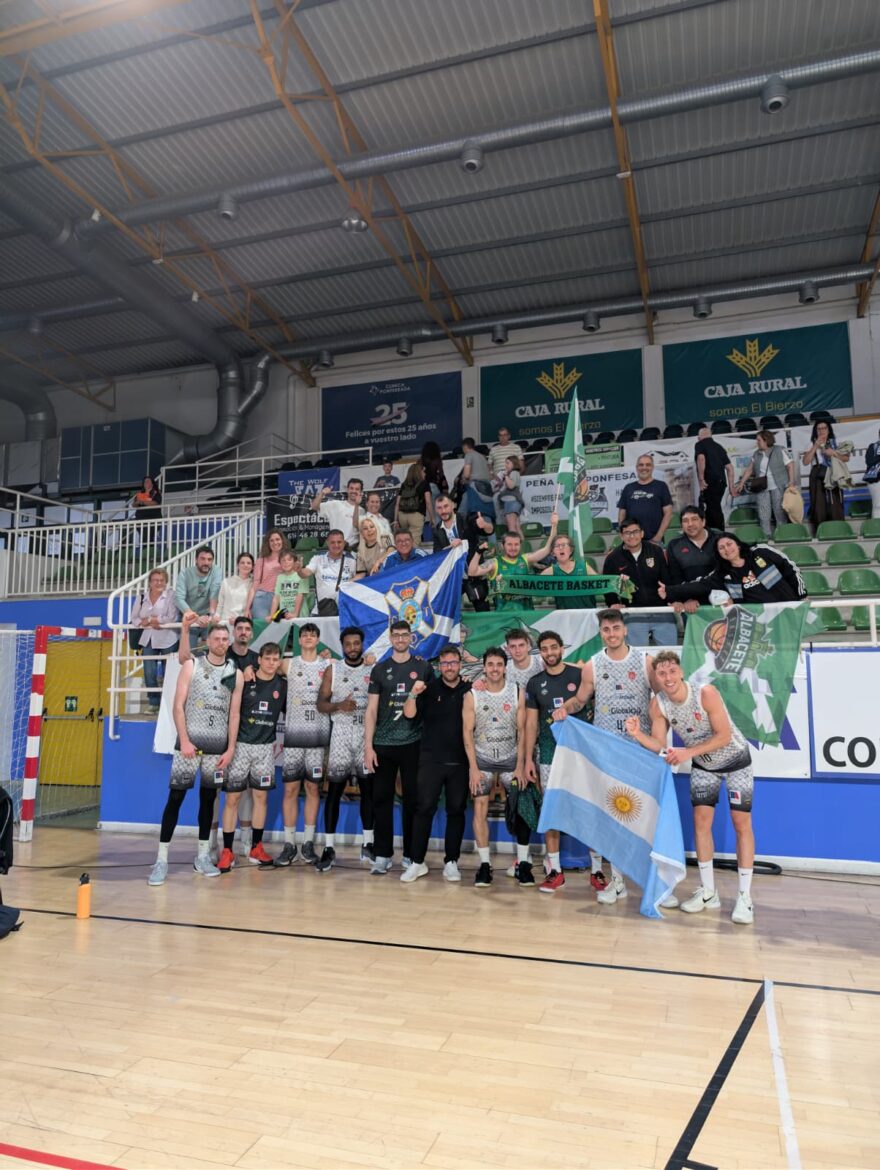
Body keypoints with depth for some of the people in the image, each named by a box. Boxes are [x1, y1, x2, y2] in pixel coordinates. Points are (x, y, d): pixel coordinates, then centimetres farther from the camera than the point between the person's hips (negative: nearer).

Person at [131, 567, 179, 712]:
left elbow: (172, 619, -14)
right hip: (148, 640, 4)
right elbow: (133, 620, 7)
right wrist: (150, 623, -12)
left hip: (167, 641, -4)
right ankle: (154, 703, 14)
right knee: (149, 674, 0)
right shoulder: (142, 598, 10)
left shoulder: (170, 596, -3)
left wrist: (148, 620, -8)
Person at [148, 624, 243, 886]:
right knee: (175, 797, -4)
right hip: (190, 742, -3)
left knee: (208, 798, 10)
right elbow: (178, 706, -5)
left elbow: (234, 715, 7)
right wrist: (184, 740, -13)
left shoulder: (236, 674, 6)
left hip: (218, 746, 3)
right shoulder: (191, 666, -1)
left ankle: (203, 857, 20)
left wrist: (230, 749, 0)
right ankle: (162, 859, 2)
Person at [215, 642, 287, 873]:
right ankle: (227, 852, 7)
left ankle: (256, 848, 21)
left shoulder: (282, 685, 3)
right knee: (232, 797, -1)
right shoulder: (244, 680, -6)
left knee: (261, 797, 9)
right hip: (241, 745, -3)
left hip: (266, 748, 3)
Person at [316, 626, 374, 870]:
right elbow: (321, 704, 0)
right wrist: (339, 706, -20)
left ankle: (368, 845, 19)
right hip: (341, 734, -1)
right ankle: (329, 849, 3)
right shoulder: (332, 669, 3)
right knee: (334, 790, -2)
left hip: (367, 735, 2)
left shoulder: (373, 670, 6)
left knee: (368, 788, 7)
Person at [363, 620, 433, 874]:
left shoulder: (423, 668, 5)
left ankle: (411, 855, 15)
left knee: (412, 800, 5)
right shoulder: (380, 670, 6)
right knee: (382, 799, 4)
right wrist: (368, 746, -3)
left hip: (414, 744, -1)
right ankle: (382, 855, 13)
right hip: (383, 744, 1)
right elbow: (371, 710, 4)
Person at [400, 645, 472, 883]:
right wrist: (413, 693, -21)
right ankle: (417, 862, 7)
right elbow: (409, 713, -5)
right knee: (424, 809, -1)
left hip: (460, 761, 1)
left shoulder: (470, 689, 4)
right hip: (431, 760, -1)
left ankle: (451, 862, 16)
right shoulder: (429, 688, 2)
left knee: (456, 811, 7)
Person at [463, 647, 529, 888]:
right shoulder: (472, 695, -4)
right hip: (482, 759, 0)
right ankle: (484, 864, 3)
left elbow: (521, 730, -1)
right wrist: (473, 767, -9)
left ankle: (523, 863, 7)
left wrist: (520, 765, -7)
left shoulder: (517, 692, -3)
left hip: (511, 759, 1)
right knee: (480, 809, -6)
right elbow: (467, 731, -4)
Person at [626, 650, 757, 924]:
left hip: (735, 759, -4)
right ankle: (708, 892, 13)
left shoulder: (705, 693, -31)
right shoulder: (657, 704, -17)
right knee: (701, 821, 1)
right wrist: (637, 735, -33)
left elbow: (724, 736, -30)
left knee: (742, 823, -4)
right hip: (703, 764, 4)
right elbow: (659, 745, -14)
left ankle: (744, 897, 4)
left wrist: (689, 752, -37)